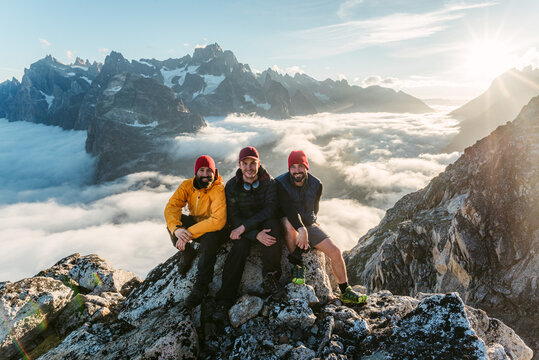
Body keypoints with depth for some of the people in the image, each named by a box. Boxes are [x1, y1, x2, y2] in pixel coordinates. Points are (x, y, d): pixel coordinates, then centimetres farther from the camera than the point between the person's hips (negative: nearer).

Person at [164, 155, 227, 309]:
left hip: (213, 228, -4)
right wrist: (176, 228, -39)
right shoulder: (187, 185, -9)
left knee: (209, 237, -37)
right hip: (195, 221, 5)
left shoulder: (219, 189, -24)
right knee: (172, 221, -22)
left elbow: (218, 221, -35)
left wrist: (188, 233, -36)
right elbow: (171, 206, -18)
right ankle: (187, 253, 4)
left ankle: (200, 287, -24)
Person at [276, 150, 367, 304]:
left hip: (309, 224, 4)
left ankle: (345, 292, 14)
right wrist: (301, 230, -39)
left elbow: (314, 209, 10)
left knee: (336, 252, -7)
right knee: (289, 224, -42)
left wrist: (309, 227, 4)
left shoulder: (316, 184, -3)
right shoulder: (281, 183, -17)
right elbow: (289, 209, -29)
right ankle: (297, 265, -18)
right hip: (289, 224, -4)